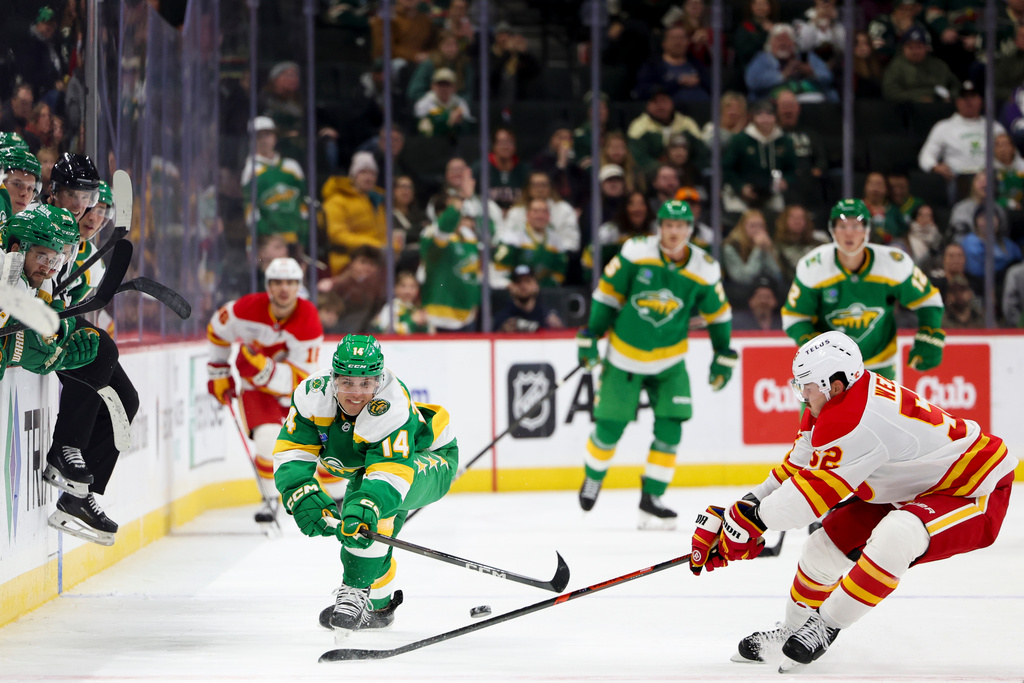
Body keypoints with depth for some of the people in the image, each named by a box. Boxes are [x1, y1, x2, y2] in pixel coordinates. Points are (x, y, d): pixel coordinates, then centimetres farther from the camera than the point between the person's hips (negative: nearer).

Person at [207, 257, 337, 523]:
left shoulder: (308, 320, -25)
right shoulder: (248, 308, -22)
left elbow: (300, 378, -27)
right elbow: (217, 330, 1)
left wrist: (263, 368, -41)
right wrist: (218, 372, 6)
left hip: (296, 388, 1)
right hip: (255, 388, -1)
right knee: (270, 440, -24)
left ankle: (338, 496, 27)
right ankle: (270, 500, -3)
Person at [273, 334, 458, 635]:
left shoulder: (392, 407, -40)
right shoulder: (313, 394, -25)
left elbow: (390, 469, -48)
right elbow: (291, 451, -24)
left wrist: (366, 507, -66)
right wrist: (303, 497, -41)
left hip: (429, 459, -7)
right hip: (362, 465, 7)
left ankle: (356, 591, -30)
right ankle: (378, 605, 37)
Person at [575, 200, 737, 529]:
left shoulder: (704, 269, -8)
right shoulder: (635, 252, -14)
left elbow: (718, 313, 7)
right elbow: (608, 292, -5)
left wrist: (723, 356, 9)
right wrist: (590, 335, -5)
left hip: (669, 361, 2)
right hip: (624, 356, -2)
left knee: (670, 430, -9)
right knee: (609, 428, 1)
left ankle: (651, 501, 2)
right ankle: (593, 477, 31)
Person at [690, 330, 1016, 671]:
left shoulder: (855, 419, -33)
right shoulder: (827, 406, -2)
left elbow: (814, 492, -29)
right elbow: (797, 468, 9)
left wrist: (752, 518, -17)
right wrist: (745, 506, 2)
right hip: (911, 490, 11)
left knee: (892, 539, -36)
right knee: (825, 545, 9)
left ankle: (827, 624, -18)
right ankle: (793, 628, 30)